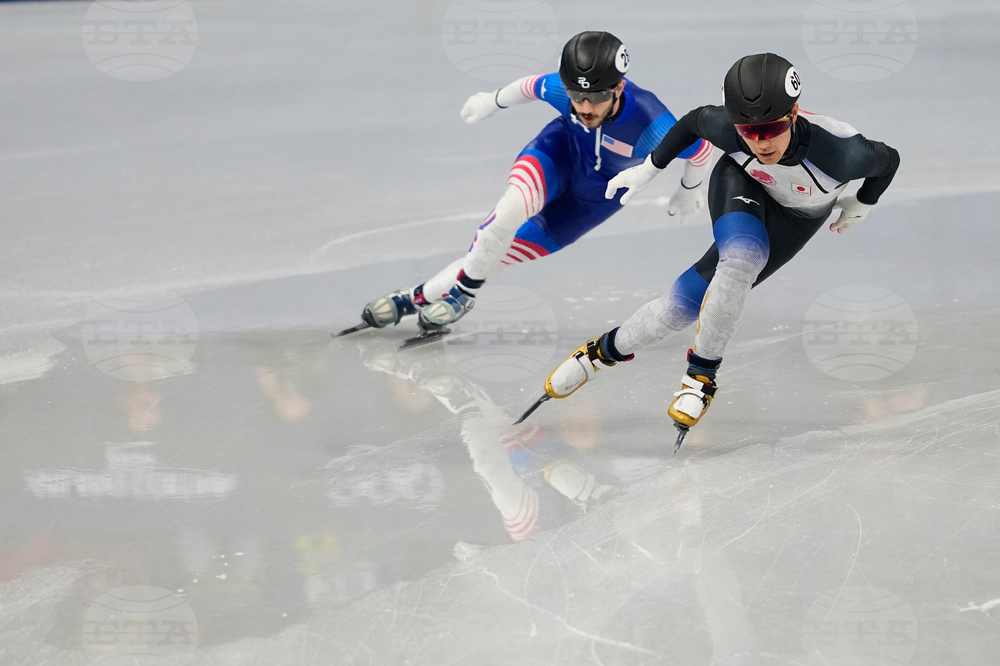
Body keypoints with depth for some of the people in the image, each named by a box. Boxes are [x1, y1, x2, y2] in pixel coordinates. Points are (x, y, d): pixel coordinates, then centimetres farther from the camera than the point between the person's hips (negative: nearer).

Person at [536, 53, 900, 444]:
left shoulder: (842, 152, -40)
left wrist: (862, 206, -3)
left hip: (797, 217, 1)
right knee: (742, 260, -32)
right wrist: (648, 169, -1)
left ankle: (608, 350, 8)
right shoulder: (727, 129, -34)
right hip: (741, 185, 0)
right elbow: (694, 122, -10)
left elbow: (888, 160, -18)